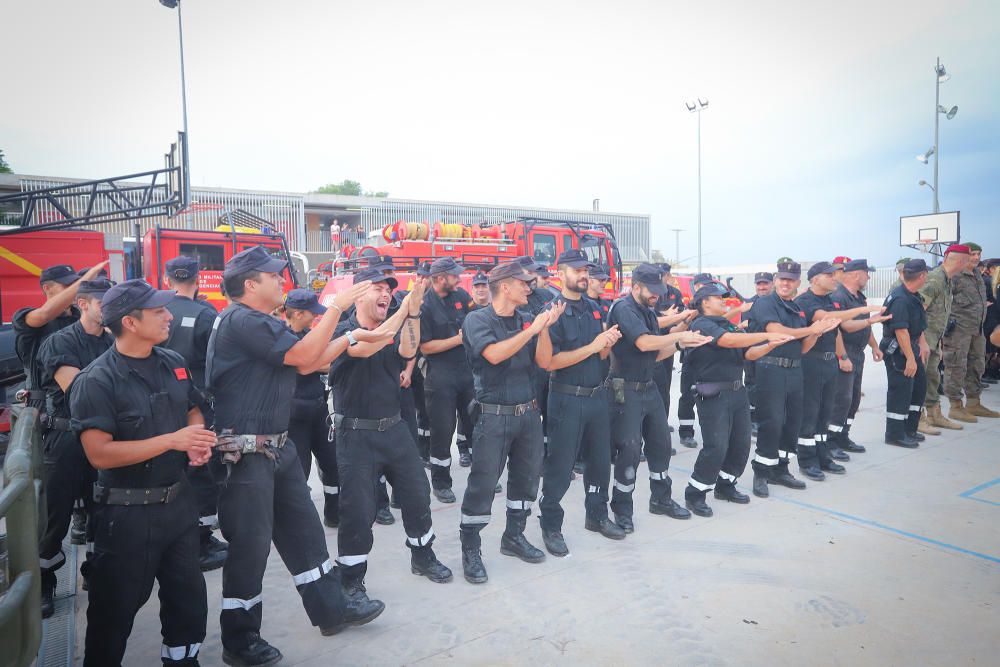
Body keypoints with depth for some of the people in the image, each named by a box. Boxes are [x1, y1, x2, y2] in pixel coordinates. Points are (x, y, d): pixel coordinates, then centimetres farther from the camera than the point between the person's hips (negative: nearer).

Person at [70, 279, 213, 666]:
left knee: (188, 596, 19)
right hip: (128, 513, -6)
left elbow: (193, 411, 15)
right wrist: (172, 440, -27)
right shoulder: (96, 381, -17)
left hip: (179, 501, 6)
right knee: (116, 608, 13)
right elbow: (99, 453, -23)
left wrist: (198, 442, -5)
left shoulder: (173, 363, 2)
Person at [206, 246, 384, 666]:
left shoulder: (261, 322, 14)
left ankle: (330, 609, 30)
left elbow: (306, 364, 13)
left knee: (303, 529, 16)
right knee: (250, 544, 2)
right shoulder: (241, 321, -17)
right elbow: (302, 355, -22)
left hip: (277, 447, 10)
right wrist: (337, 306, -17)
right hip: (245, 453, -10)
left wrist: (351, 338, 8)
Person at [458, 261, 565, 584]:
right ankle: (470, 550, 15)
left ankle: (514, 537, 34)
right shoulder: (477, 319, -8)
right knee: (482, 484, 0)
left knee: (526, 478, 15)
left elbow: (544, 360, 0)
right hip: (494, 415, -6)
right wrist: (531, 329, -21)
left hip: (529, 412, 6)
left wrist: (544, 327, -14)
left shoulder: (526, 319, 6)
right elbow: (494, 354, -25)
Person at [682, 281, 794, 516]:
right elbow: (729, 341, -26)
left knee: (741, 443, 12)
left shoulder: (729, 325, 17)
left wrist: (771, 345, -6)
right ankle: (694, 494, 5)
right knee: (716, 447, -9)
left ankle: (725, 486, 29)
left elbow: (748, 353, 11)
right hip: (713, 395, -8)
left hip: (737, 392, 9)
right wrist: (767, 335, -24)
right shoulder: (701, 324, -10)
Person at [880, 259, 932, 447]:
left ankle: (909, 429, 27)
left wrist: (923, 343, 13)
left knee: (919, 384, 17)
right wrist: (910, 359, -25)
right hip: (897, 349, -11)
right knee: (901, 390, -4)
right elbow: (901, 330, -26)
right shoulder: (900, 299, -23)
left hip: (910, 346, 11)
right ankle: (895, 435, 6)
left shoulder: (913, 295, 9)